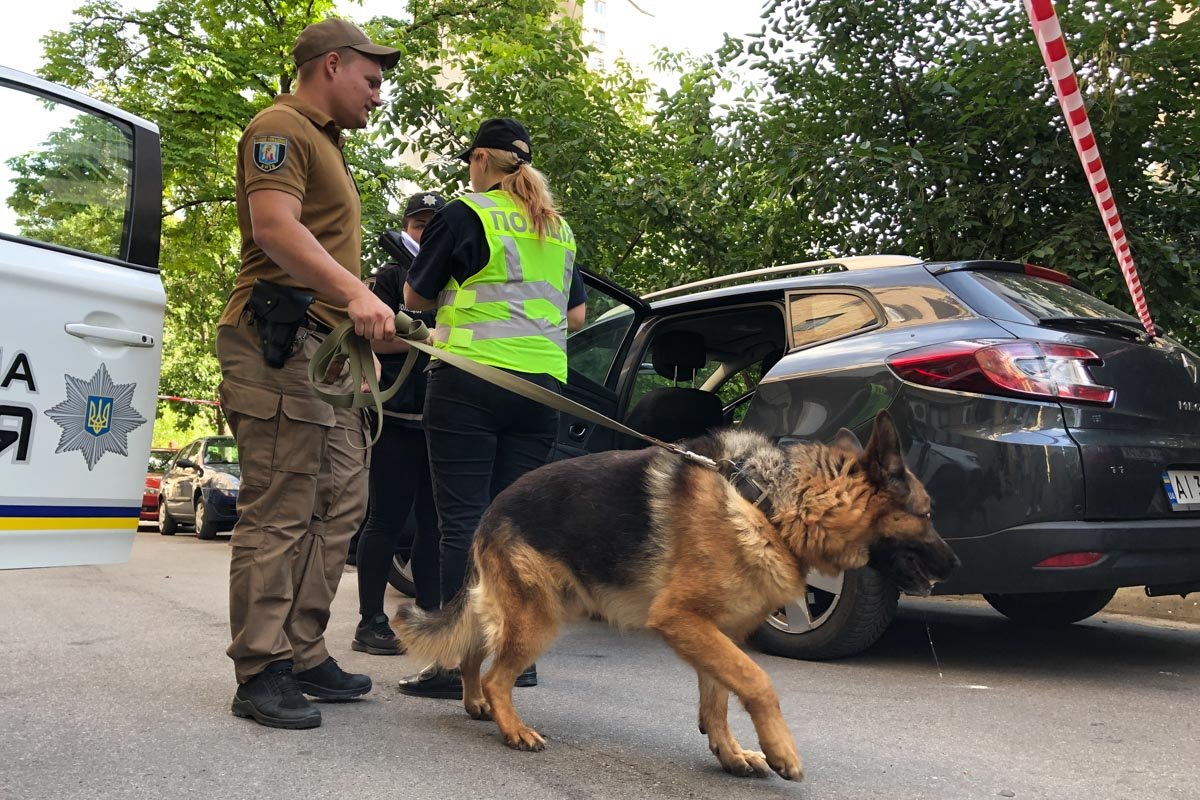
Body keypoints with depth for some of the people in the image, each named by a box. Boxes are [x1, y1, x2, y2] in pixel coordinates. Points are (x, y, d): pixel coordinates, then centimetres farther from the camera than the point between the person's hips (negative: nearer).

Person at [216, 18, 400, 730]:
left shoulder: (326, 144, 28)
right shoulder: (282, 127, -3)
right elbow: (274, 225, -20)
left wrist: (362, 331, 24)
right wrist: (354, 292, -32)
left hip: (329, 348, 10)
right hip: (283, 339, -10)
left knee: (338, 505, 9)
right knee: (280, 512, -9)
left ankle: (303, 654, 16)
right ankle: (261, 672, -2)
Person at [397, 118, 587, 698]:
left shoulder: (465, 214, -1)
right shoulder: (558, 229, 17)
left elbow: (415, 297, 6)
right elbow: (576, 315, 23)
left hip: (470, 379, -6)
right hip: (542, 386, 6)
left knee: (464, 519, -5)